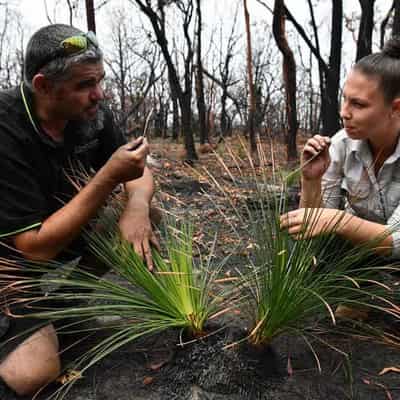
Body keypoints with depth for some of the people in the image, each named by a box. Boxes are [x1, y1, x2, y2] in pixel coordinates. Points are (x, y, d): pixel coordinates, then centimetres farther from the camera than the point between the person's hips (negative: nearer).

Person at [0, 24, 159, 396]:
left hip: (67, 235, 6)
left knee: (145, 219, -9)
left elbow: (139, 173, -2)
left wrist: (137, 204, -26)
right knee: (32, 374, -21)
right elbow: (36, 247, -31)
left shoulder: (91, 113, -11)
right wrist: (109, 177, -36)